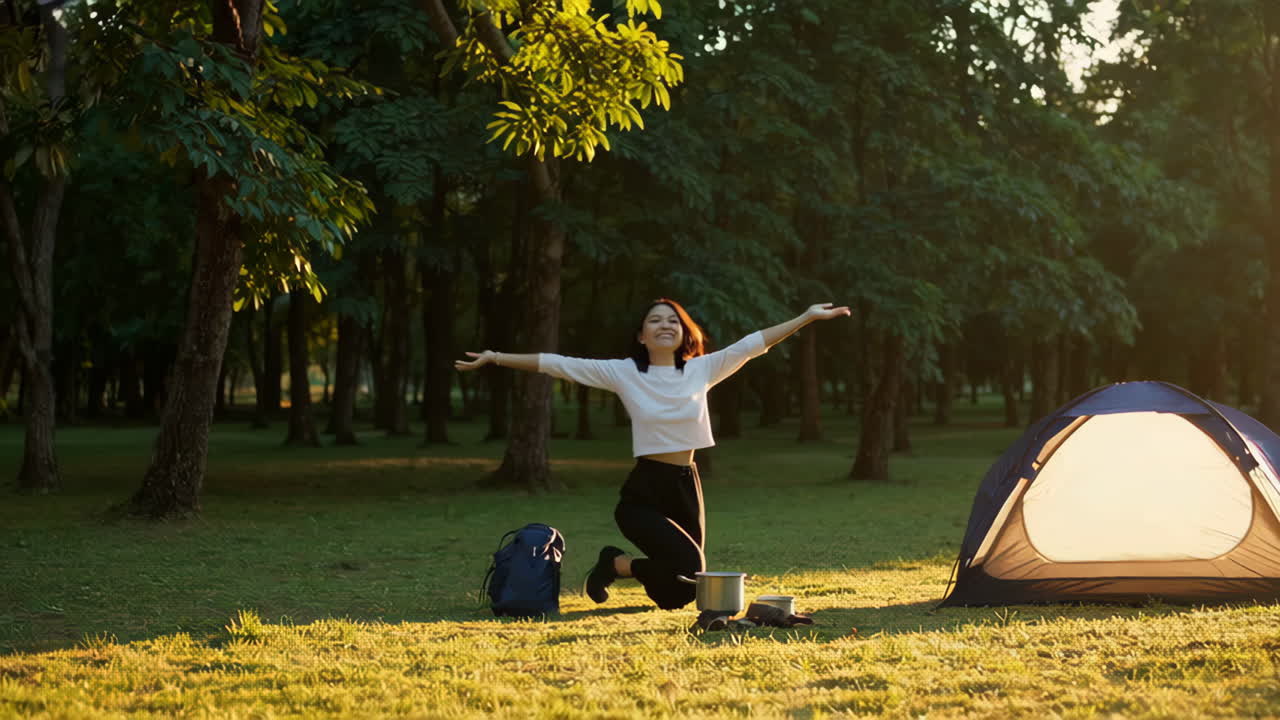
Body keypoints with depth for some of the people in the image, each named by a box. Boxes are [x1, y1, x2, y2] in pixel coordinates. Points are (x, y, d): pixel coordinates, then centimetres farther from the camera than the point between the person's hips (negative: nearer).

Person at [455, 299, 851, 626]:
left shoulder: (702, 369, 2)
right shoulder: (623, 373, -4)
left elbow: (751, 344, 1)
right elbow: (557, 364, -6)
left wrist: (807, 317, -4)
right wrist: (496, 358, -8)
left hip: (687, 489, 4)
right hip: (642, 493, -4)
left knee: (676, 594, 9)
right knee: (688, 567, -23)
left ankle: (619, 564, 42)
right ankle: (615, 564, 6)